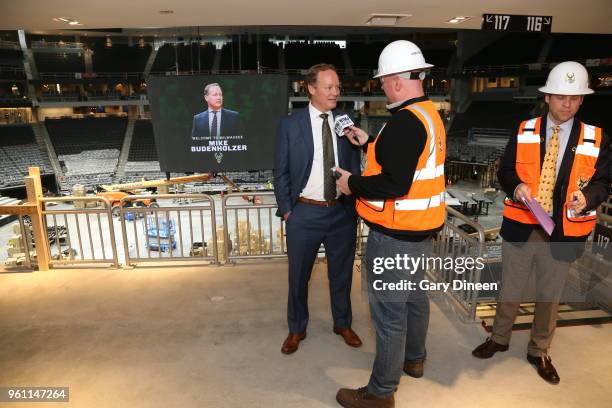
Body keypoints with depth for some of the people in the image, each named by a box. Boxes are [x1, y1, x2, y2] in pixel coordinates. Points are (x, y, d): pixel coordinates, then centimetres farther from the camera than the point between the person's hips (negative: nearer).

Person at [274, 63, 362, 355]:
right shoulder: (290, 125, -4)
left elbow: (355, 167, 8)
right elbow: (280, 172, 0)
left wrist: (355, 205, 4)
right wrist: (286, 210, -3)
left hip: (343, 212, 2)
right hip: (305, 213, -2)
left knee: (342, 273, 17)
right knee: (298, 275, 12)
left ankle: (343, 324, 40)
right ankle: (296, 329, 35)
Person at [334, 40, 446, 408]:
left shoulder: (405, 120, -23)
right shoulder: (430, 114, 8)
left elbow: (394, 184, -28)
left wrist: (352, 183, -14)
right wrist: (369, 143, 17)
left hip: (396, 233, -10)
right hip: (422, 226, 10)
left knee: (389, 310, 2)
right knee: (414, 295, 24)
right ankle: (414, 359, 45)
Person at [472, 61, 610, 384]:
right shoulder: (524, 131, 0)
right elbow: (505, 171, 2)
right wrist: (516, 187, -20)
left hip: (564, 232, 0)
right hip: (521, 226, 0)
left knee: (550, 295, 16)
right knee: (510, 288, 15)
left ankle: (539, 352, 37)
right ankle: (499, 339, 37)